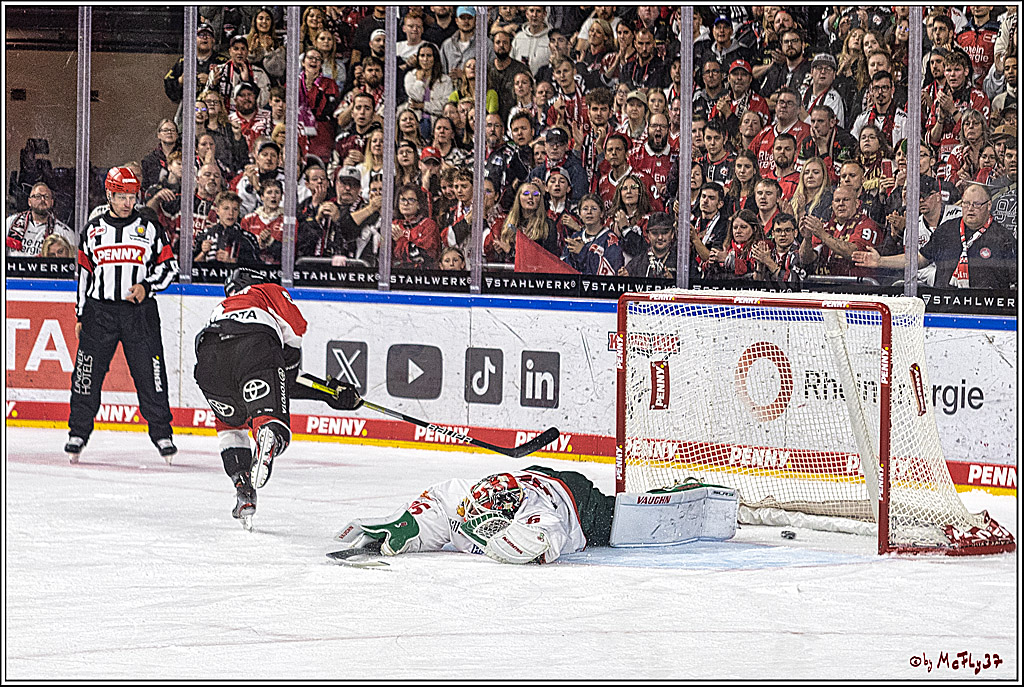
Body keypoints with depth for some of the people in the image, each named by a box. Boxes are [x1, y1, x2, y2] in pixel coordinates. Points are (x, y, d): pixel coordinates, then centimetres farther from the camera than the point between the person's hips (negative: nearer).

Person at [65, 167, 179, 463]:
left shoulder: (149, 229, 4)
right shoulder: (92, 230, 9)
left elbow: (169, 266, 6)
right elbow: (84, 273, 14)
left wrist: (146, 286, -11)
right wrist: (80, 315, 12)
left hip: (140, 313, -1)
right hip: (99, 311, 1)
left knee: (150, 374, -4)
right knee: (88, 374, -2)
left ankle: (162, 434, 6)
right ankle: (78, 432, 10)